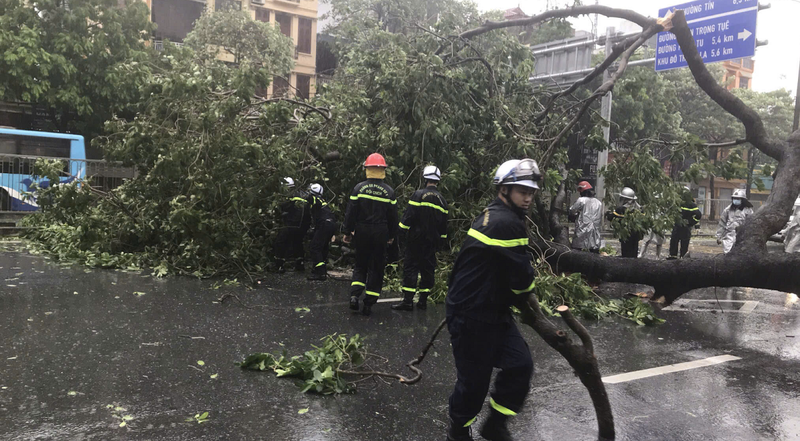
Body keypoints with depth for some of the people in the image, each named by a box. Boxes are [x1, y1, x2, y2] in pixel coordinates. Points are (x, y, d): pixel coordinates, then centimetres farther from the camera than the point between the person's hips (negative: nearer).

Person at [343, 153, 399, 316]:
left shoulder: (359, 188, -4)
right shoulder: (389, 191, -2)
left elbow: (351, 212, -4)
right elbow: (393, 217, 2)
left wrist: (347, 232, 4)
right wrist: (392, 235, 13)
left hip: (362, 232, 1)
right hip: (380, 234, 0)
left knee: (360, 265, 15)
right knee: (376, 268, 7)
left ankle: (354, 295, -4)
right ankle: (368, 304, 7)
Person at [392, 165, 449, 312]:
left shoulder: (418, 194, -9)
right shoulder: (442, 200, 9)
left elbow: (409, 215, -14)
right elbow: (444, 223, 13)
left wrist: (402, 231, -6)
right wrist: (441, 239, 20)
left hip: (417, 239, -5)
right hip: (433, 240, 5)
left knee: (410, 268, -2)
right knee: (428, 269, 11)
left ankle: (408, 301, -5)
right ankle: (423, 300, 15)